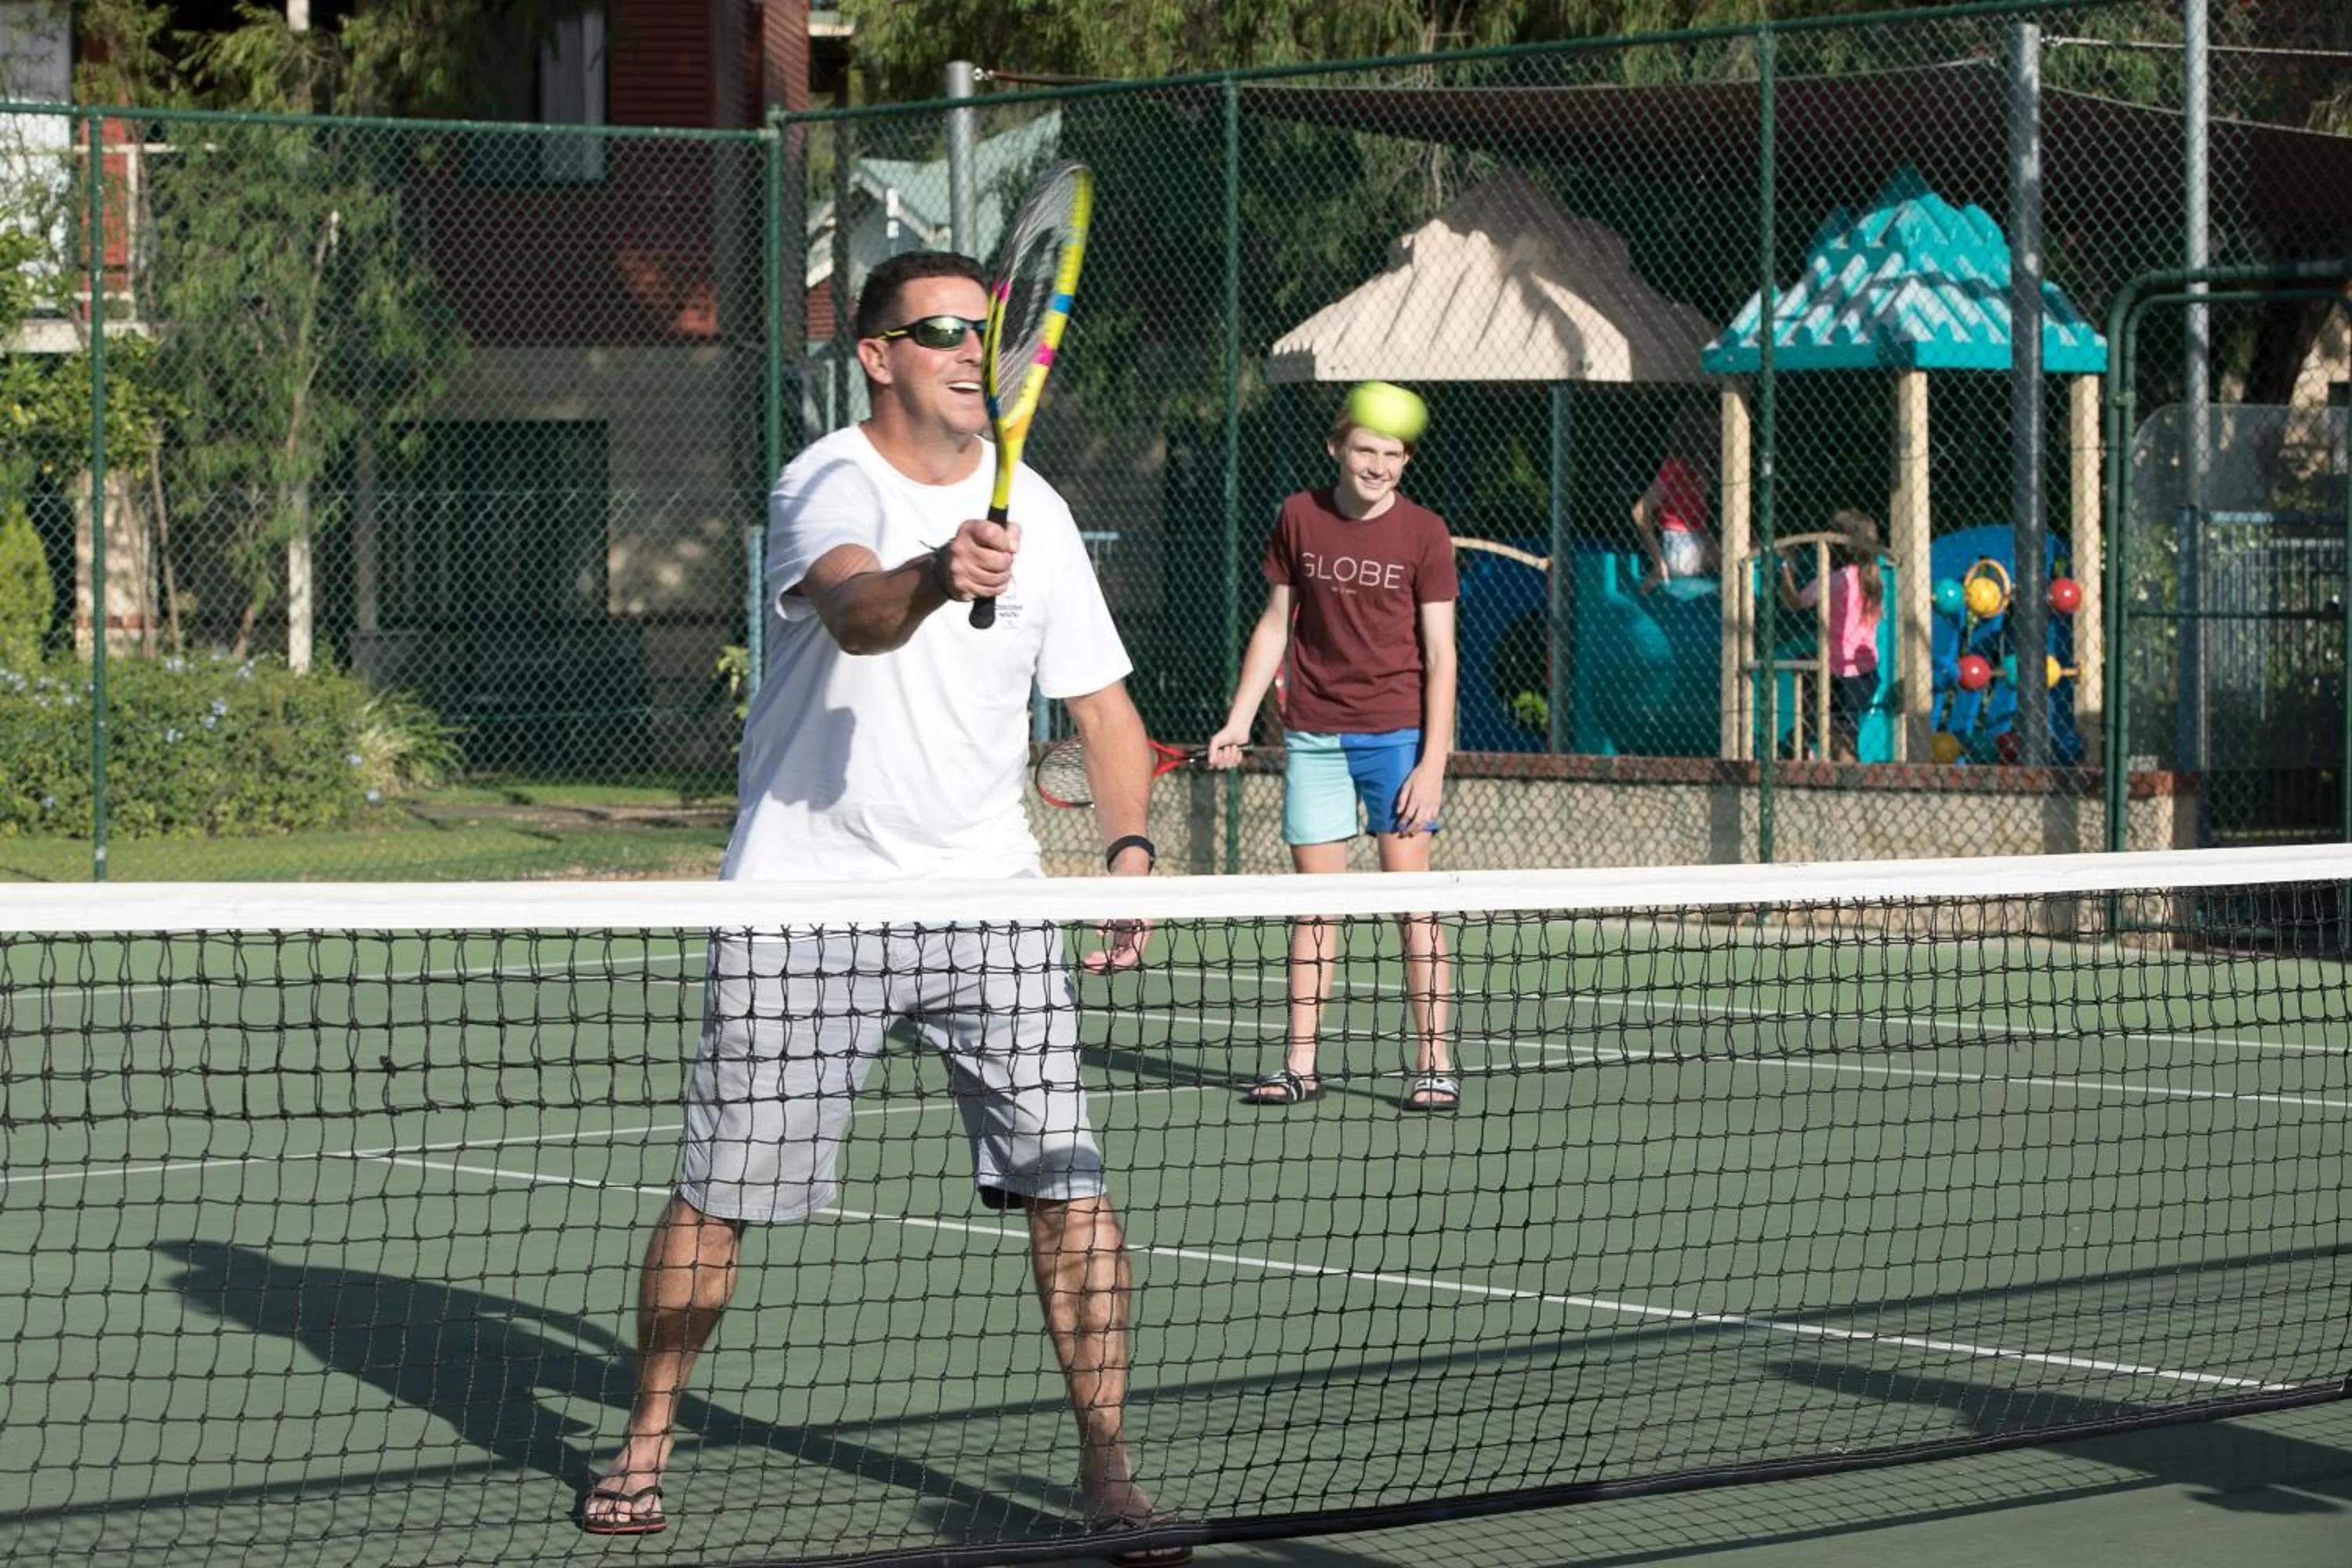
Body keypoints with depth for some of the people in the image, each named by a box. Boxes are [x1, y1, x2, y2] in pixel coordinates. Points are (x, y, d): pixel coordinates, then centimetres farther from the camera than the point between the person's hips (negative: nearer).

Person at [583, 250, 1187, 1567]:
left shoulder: (1031, 510, 7)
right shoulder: (826, 486, -10)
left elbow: (1102, 703, 12)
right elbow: (856, 614, -32)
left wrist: (1131, 846, -4)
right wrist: (938, 577, -54)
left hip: (988, 892, 4)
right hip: (807, 898, -3)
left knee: (1067, 1180, -7)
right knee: (721, 1193, 2)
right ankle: (645, 1445, 21)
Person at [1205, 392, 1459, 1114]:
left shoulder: (1424, 533, -5)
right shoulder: (1299, 517, 4)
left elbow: (1440, 654, -5)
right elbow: (1276, 622, 13)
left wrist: (1433, 762, -12)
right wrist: (1237, 722, 8)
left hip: (1396, 733, -3)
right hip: (1313, 735, 3)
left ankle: (1434, 1066, 0)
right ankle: (1299, 1067, 9)